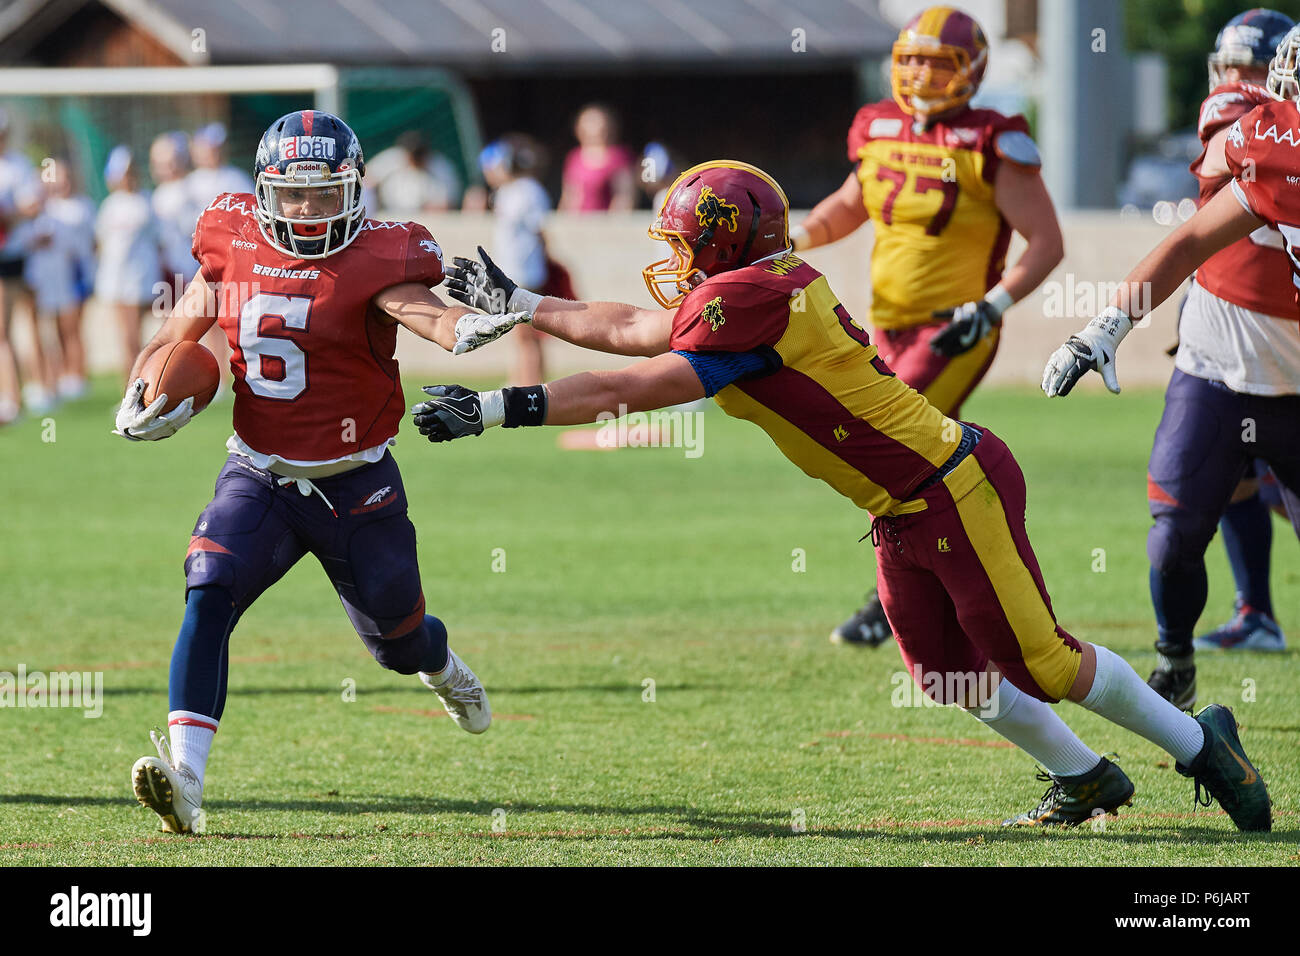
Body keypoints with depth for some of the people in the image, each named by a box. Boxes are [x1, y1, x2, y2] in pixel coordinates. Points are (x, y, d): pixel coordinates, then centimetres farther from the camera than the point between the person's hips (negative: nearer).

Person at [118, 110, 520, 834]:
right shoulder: (234, 247, -1)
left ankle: (443, 666, 55)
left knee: (397, 637, 15)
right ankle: (185, 777, -31)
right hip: (258, 477, 2)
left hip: (355, 485, -2)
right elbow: (179, 334, 11)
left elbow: (427, 314, -33)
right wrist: (142, 398, -7)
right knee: (208, 599, -22)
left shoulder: (373, 259, -14)